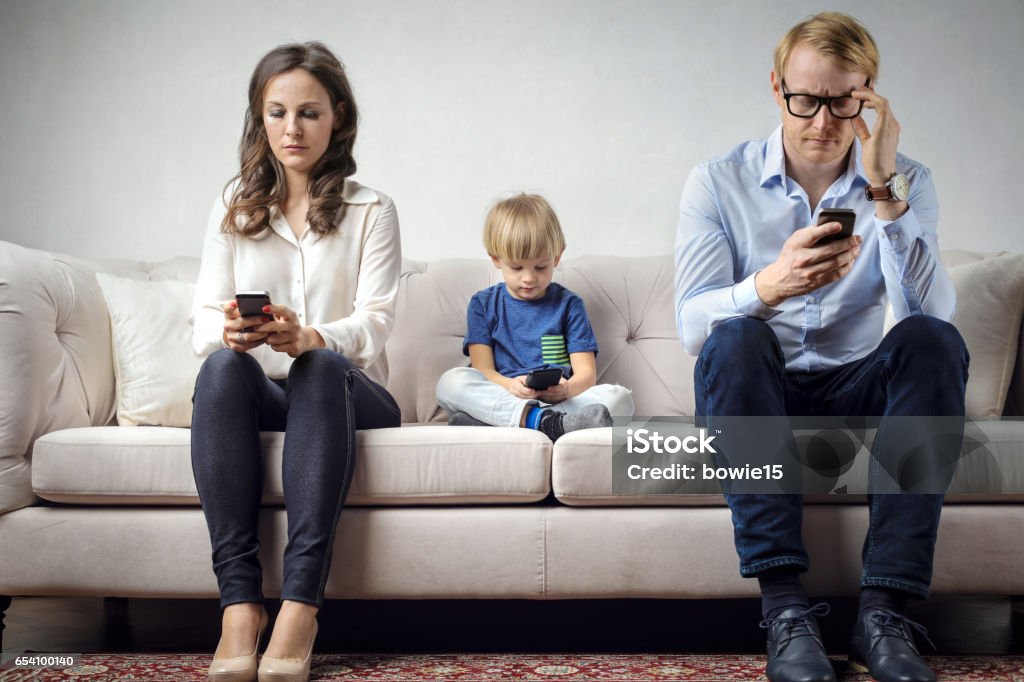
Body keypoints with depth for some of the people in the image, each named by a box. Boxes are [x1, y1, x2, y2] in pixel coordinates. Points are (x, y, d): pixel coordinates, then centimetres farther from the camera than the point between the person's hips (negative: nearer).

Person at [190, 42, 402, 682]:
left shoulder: (371, 210, 5)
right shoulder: (235, 206, 13)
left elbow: (375, 324, -8)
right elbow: (204, 317, 3)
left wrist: (307, 337, -31)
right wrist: (228, 331, -24)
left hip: (349, 393, -1)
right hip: (256, 394, 2)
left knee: (320, 367, -36)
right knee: (222, 365, -33)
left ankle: (301, 605, -43)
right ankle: (240, 601, -40)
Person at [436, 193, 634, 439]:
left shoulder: (568, 304, 12)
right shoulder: (483, 304, 12)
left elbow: (586, 373, 4)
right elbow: (482, 370, 1)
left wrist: (566, 388, -22)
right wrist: (509, 386, -24)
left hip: (559, 401, 1)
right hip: (498, 398, 0)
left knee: (620, 398, -25)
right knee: (451, 382, -29)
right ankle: (543, 420, -43)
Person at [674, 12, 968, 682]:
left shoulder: (905, 183, 0)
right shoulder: (719, 182, -3)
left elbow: (929, 312, -17)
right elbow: (692, 325, -16)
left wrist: (885, 191, -24)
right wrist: (769, 286, -37)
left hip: (855, 398, 2)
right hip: (755, 399, -1)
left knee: (935, 342, -27)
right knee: (737, 338, -32)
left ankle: (885, 613, -29)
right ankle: (785, 608, -35)